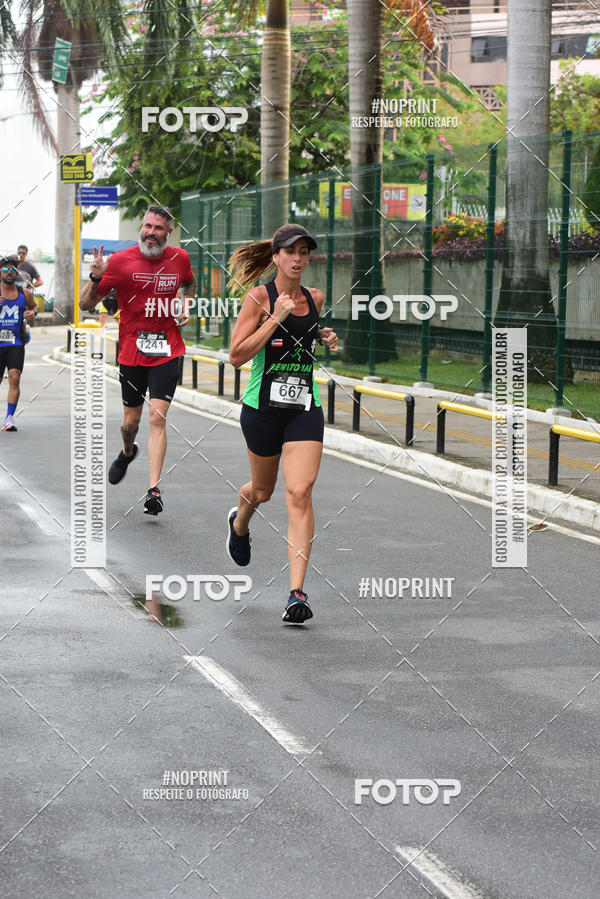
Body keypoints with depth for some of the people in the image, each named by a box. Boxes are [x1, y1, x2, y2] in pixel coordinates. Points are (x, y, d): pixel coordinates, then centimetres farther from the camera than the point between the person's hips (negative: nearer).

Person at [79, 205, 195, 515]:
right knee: (131, 421, 10)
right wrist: (96, 278, -24)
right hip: (131, 352, 0)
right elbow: (86, 304, -6)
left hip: (167, 352, 0)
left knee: (157, 417, -13)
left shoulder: (180, 259, 2)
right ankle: (127, 453, 46)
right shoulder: (121, 261, -7)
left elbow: (189, 284, 27)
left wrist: (185, 306, 9)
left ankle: (154, 490, -13)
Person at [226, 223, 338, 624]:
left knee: (300, 492, -14)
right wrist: (275, 318, -18)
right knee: (263, 490, 16)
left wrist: (326, 337, 7)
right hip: (263, 406, -2)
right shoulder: (259, 297, -7)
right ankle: (239, 522, 56)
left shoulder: (315, 298, 7)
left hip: (305, 407, 2)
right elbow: (237, 355, -13)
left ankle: (297, 592, -17)